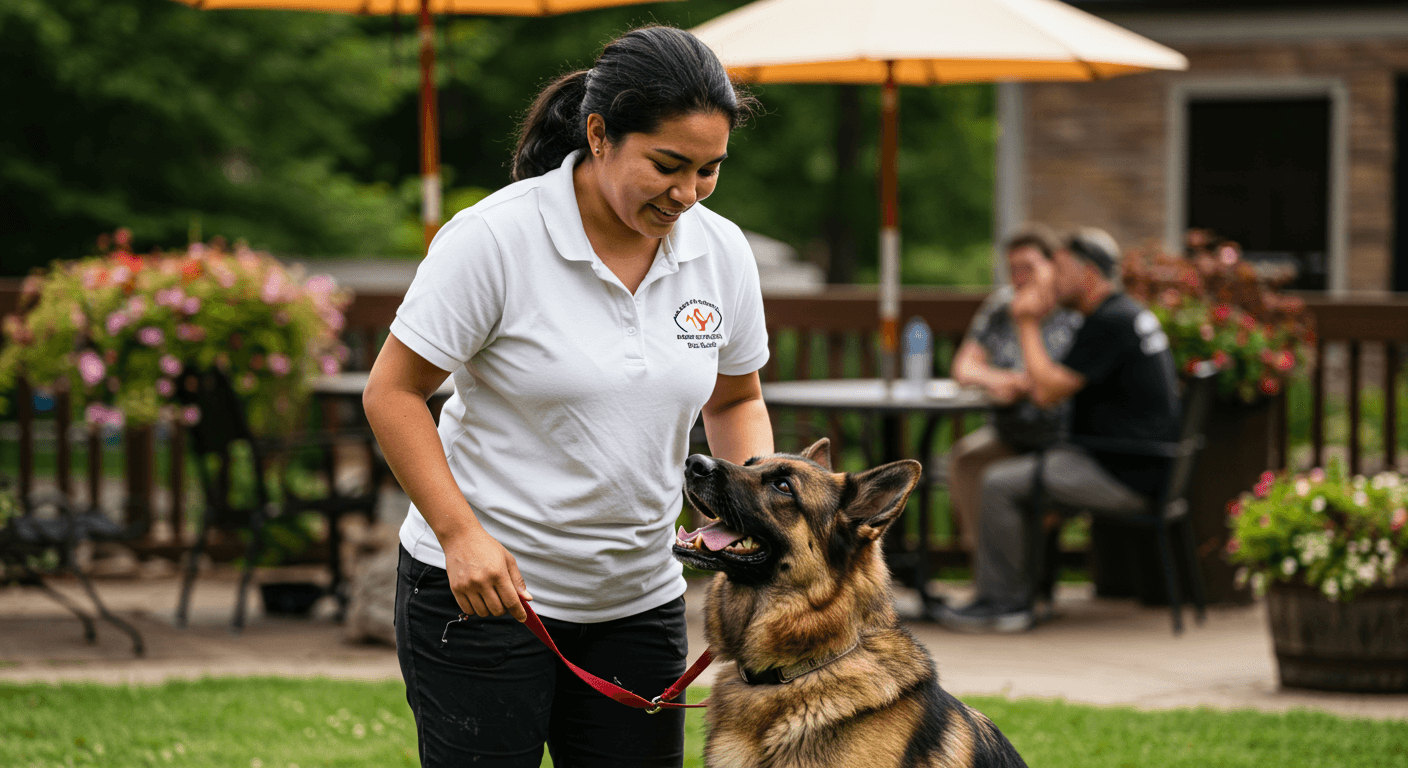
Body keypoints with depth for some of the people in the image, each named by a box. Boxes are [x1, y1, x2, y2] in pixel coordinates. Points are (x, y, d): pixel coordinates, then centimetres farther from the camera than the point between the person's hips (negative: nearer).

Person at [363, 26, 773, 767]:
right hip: (479, 588, -5)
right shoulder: (495, 238, -16)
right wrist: (460, 531, -20)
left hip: (638, 597, 5)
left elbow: (736, 401, 15)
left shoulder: (721, 251, 0)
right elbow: (392, 393, -11)